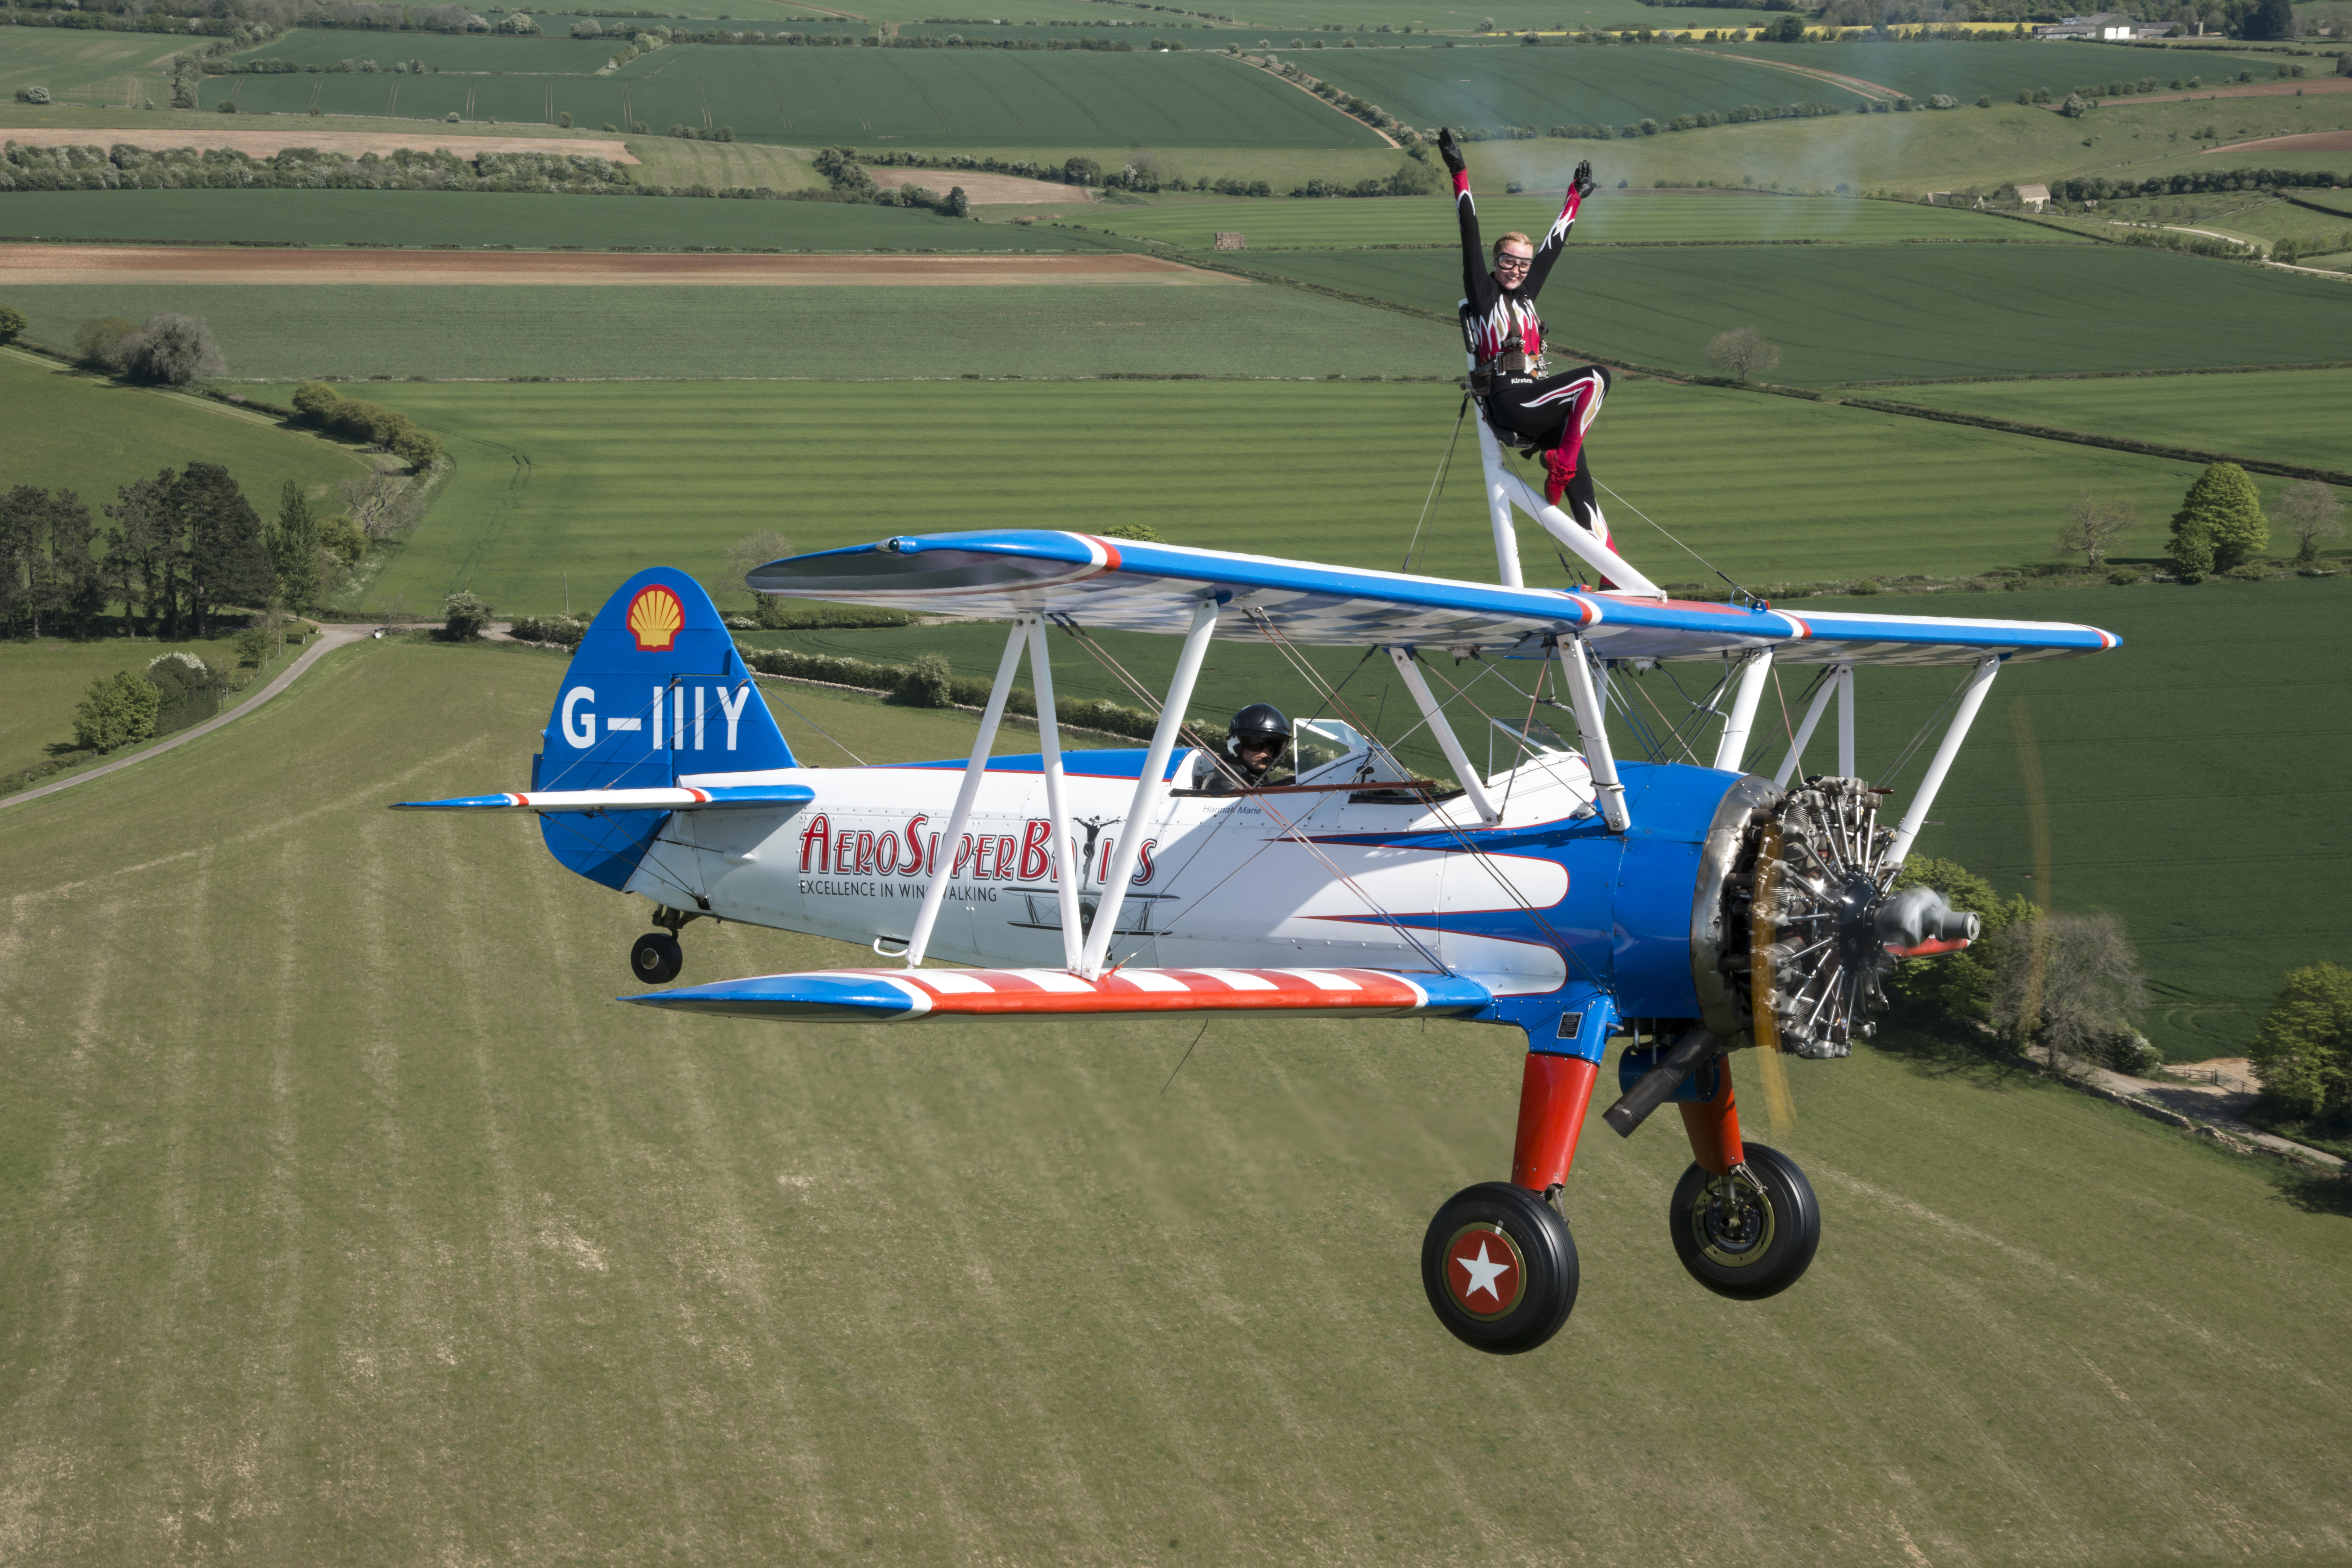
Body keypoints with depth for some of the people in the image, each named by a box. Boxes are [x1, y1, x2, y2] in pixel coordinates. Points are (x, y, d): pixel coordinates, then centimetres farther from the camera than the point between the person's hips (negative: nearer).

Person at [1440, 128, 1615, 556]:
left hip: (1534, 402, 7)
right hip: (1508, 403, -7)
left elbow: (1553, 245, 32)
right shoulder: (1483, 294, 3)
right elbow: (1470, 235, -3)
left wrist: (1575, 198, 41)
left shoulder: (1526, 295, 22)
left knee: (1577, 474, 0)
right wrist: (1460, 176, -9)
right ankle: (1560, 464, -14)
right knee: (1595, 378, -17)